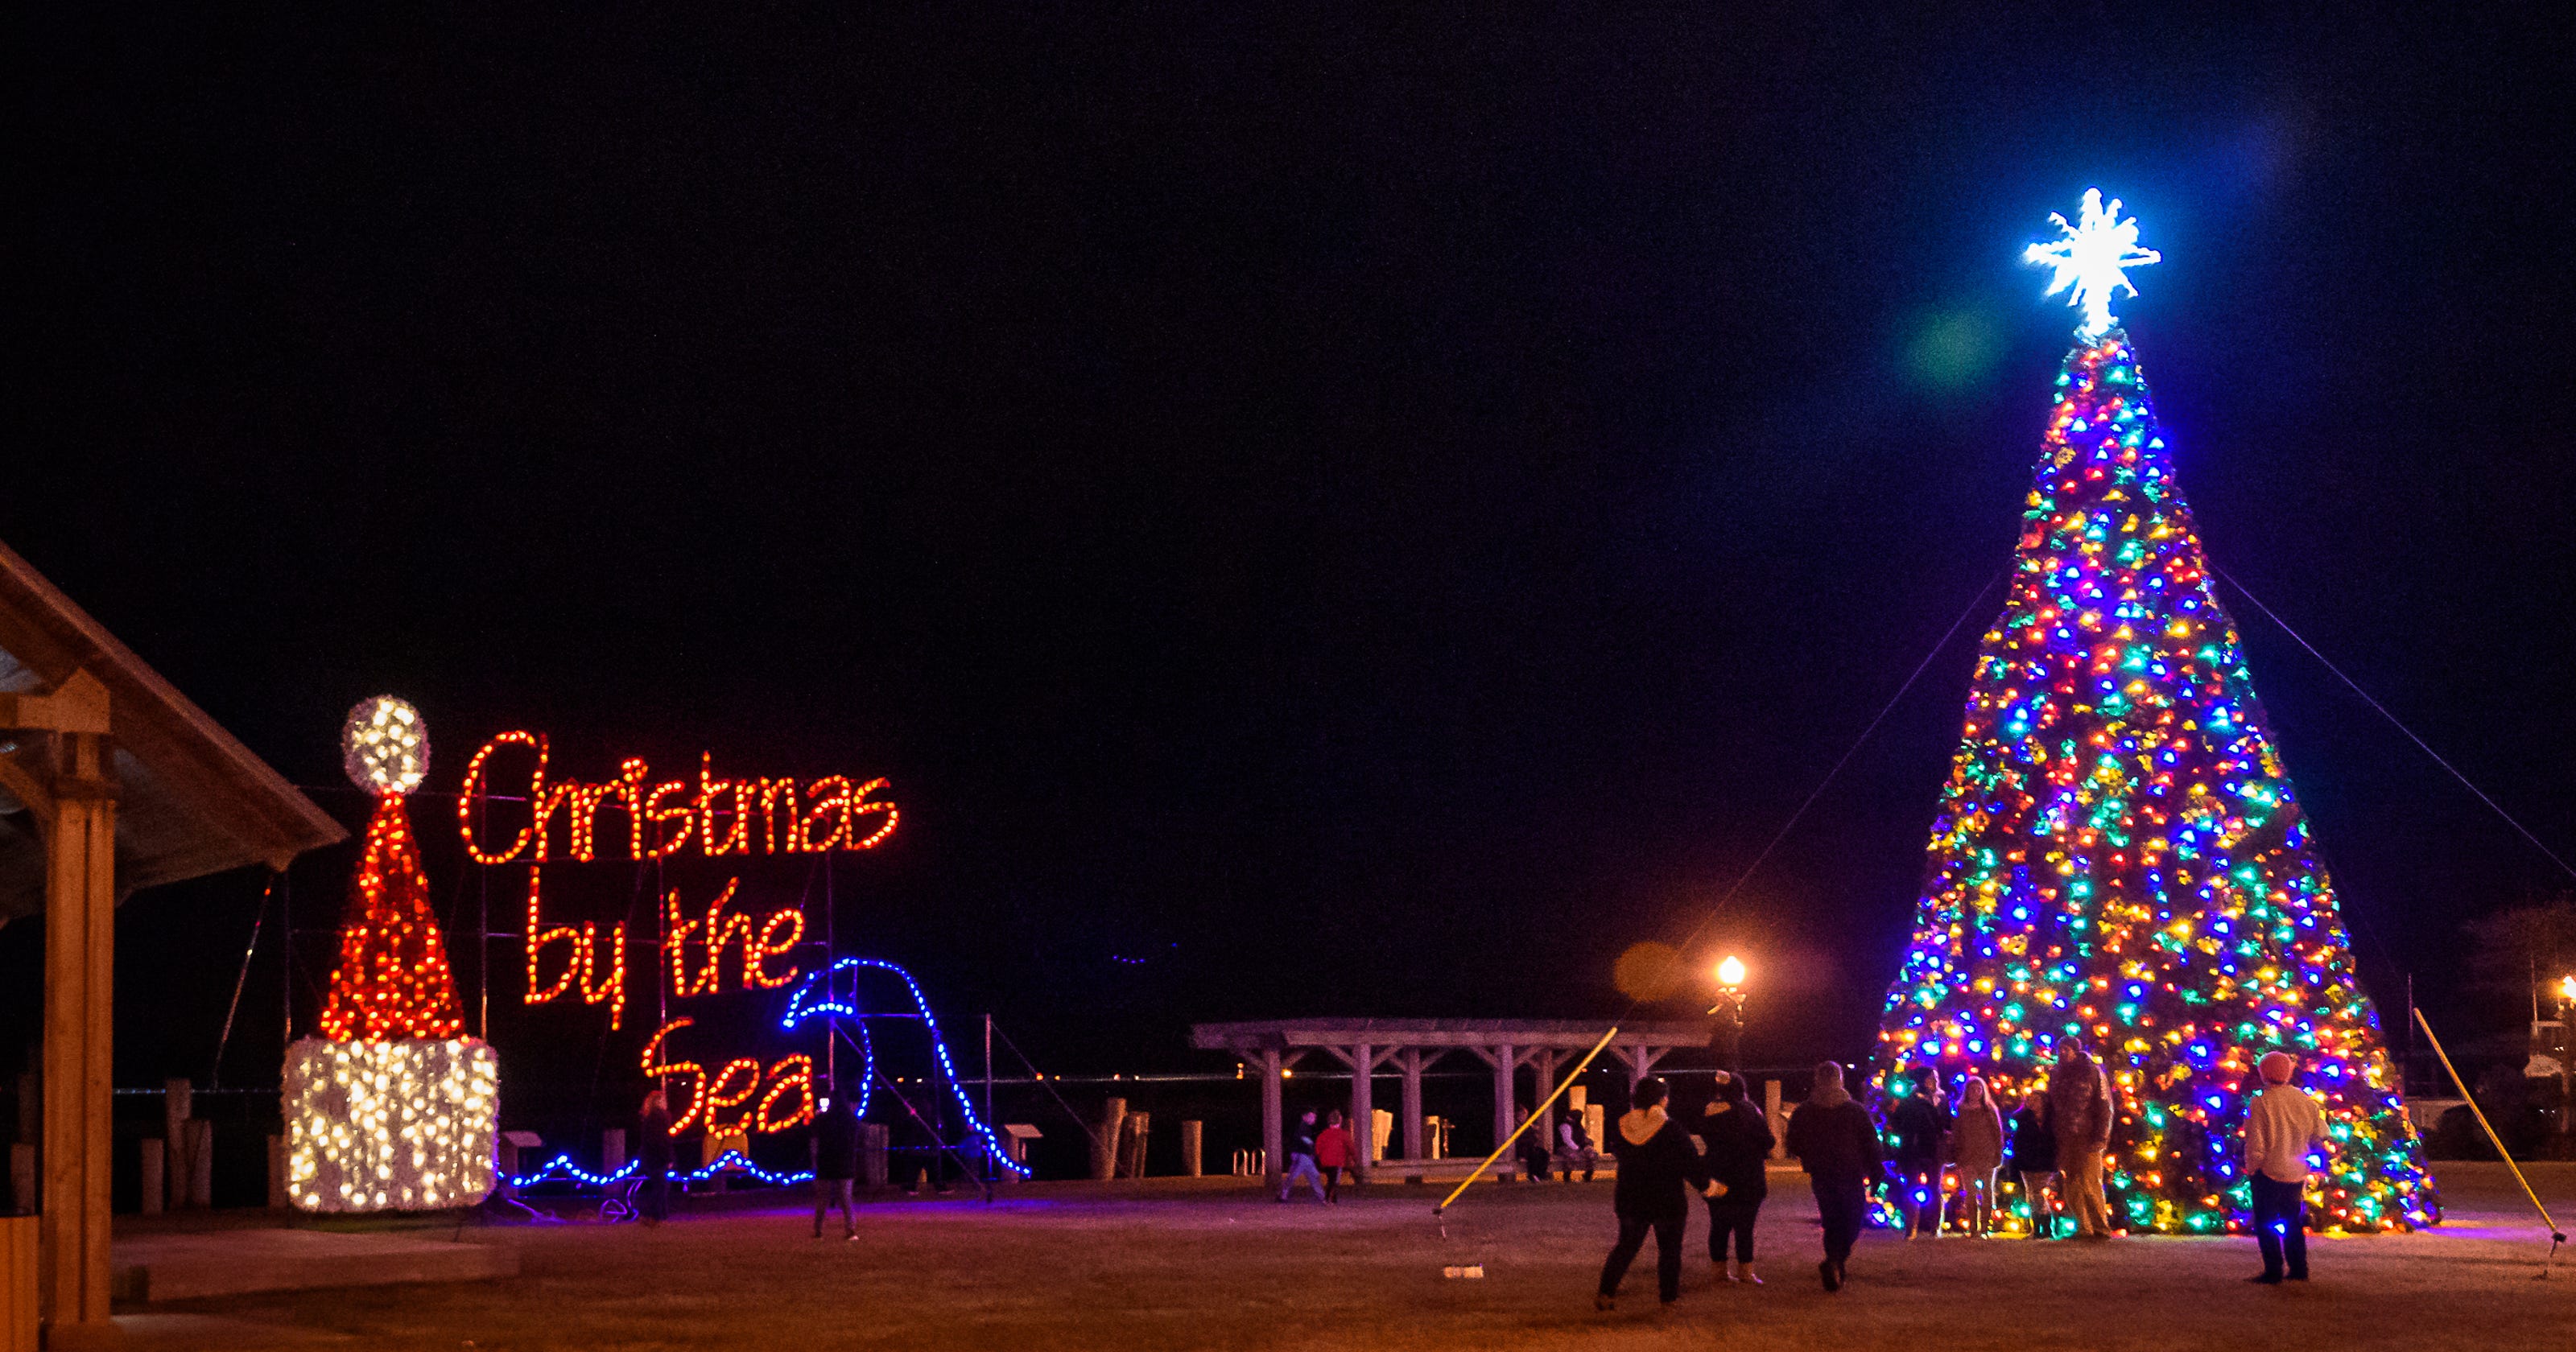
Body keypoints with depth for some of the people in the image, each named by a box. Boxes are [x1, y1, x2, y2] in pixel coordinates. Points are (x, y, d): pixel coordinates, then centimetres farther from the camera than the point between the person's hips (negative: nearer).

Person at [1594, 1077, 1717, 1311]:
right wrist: (1705, 1184, 5)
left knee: (1627, 1246, 16)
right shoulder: (1671, 1130, -17)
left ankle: (1606, 1292, 7)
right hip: (1667, 1201, -4)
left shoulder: (1622, 1127, -3)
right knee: (1670, 1248, 12)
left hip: (1630, 1199, 4)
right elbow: (1690, 1162, -12)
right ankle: (1668, 1296, 18)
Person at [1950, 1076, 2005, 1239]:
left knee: (1986, 1192, -1)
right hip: (1967, 1157, 1)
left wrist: (1998, 1155, -3)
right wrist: (1955, 1156, 2)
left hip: (1987, 1158, 0)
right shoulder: (1960, 1111, 9)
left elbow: (1998, 1134, 6)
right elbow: (1955, 1135, 9)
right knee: (1970, 1194, 0)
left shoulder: (1989, 1111, 8)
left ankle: (1984, 1228, 1)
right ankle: (1973, 1229, 2)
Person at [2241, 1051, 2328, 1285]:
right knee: (2293, 1223, 18)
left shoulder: (2260, 1103, -16)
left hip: (2268, 1172, -5)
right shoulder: (2305, 1101, 0)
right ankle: (2298, 1270, 20)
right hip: (2296, 1172, 5)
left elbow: (2255, 1144, -15)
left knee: (2266, 1224, 3)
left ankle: (2273, 1273, 1)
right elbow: (2320, 1136, 10)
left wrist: (2251, 1169, -2)